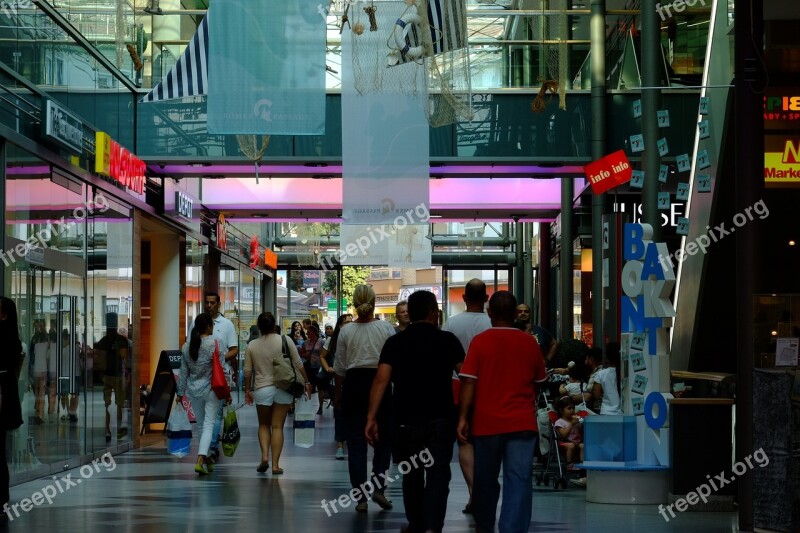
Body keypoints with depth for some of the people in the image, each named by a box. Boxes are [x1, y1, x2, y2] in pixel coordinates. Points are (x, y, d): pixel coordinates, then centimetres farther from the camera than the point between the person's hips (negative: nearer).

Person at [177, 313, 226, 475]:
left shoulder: (187, 345, 2)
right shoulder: (215, 344, -11)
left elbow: (183, 371, 8)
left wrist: (181, 392, 16)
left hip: (194, 390, 4)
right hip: (211, 390, -4)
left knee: (200, 425, 17)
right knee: (208, 425, -3)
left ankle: (205, 458, 28)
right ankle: (200, 460, -17)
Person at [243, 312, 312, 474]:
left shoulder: (252, 345, -1)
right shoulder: (285, 341, -4)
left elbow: (248, 371, 5)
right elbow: (298, 364, -1)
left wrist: (248, 390, 17)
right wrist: (306, 382, 11)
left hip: (262, 389, 1)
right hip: (283, 389, -1)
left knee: (264, 425, 17)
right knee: (277, 426, 3)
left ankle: (264, 456, -3)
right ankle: (275, 464, 1)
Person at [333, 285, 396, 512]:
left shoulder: (346, 331, -2)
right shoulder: (386, 328, -6)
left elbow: (340, 367, 4)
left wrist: (338, 392, 17)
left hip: (354, 384, 1)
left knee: (356, 440, 6)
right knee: (384, 437, 15)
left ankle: (360, 497, 3)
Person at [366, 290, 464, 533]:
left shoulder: (395, 342, 2)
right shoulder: (447, 340, 0)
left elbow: (381, 379, -7)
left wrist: (371, 418, -9)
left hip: (406, 419, 2)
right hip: (440, 419, -2)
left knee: (411, 476, 18)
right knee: (437, 474, -4)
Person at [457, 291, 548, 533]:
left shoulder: (480, 341, -5)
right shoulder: (530, 343, 2)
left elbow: (469, 383, -8)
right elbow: (539, 381, 14)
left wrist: (463, 417, -4)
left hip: (486, 422, 0)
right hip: (522, 422, 0)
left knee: (485, 479, 15)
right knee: (519, 479, -4)